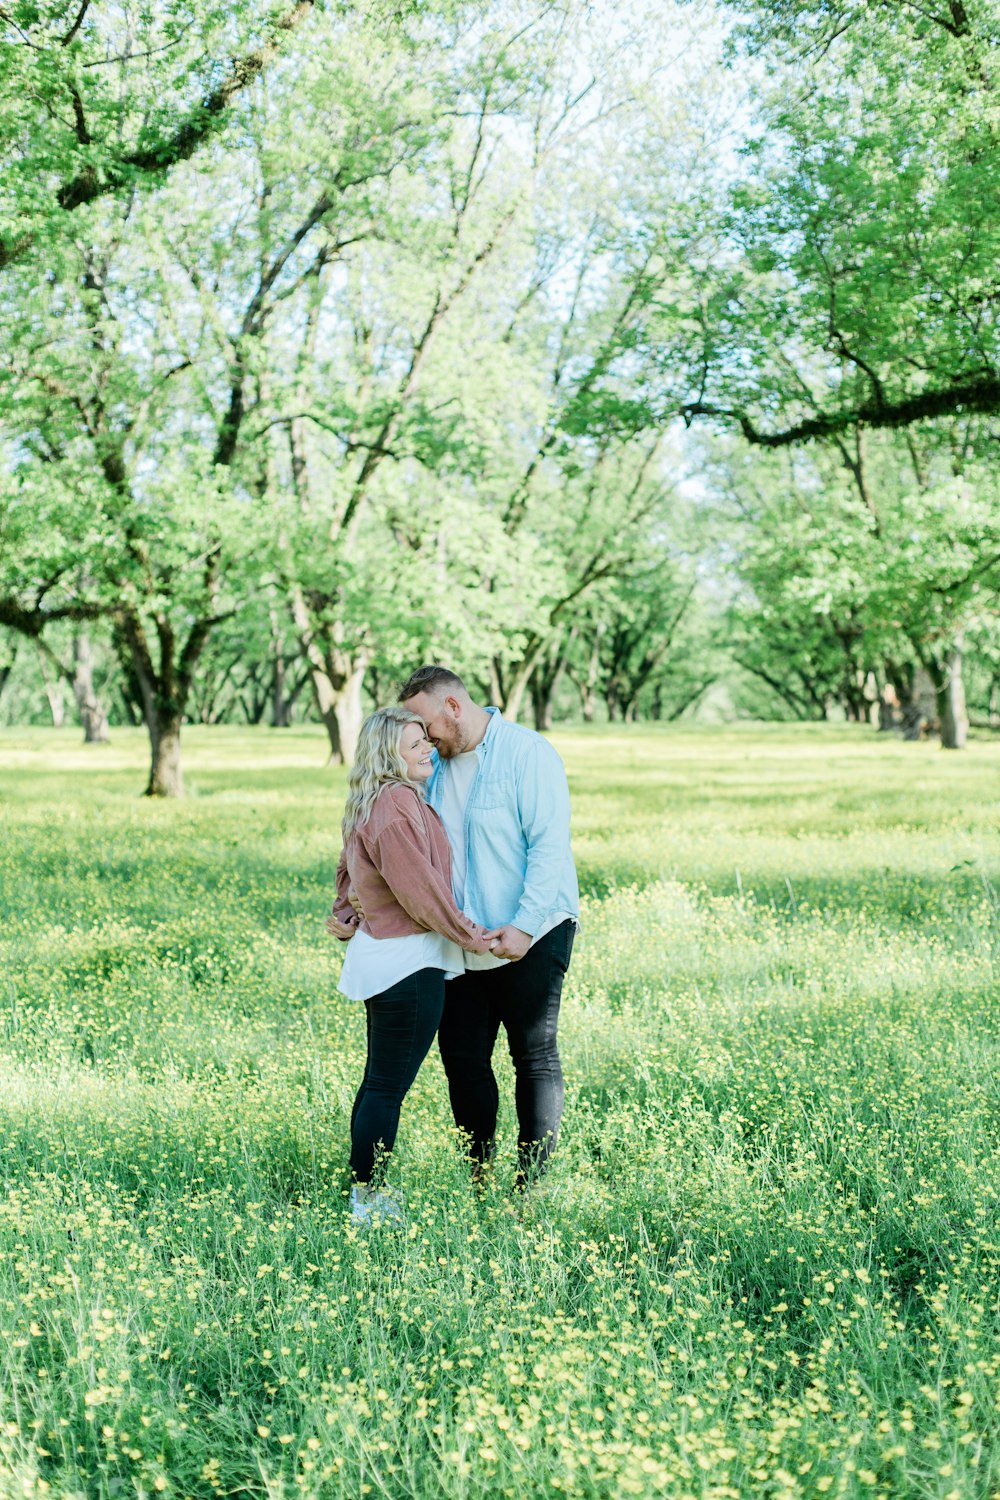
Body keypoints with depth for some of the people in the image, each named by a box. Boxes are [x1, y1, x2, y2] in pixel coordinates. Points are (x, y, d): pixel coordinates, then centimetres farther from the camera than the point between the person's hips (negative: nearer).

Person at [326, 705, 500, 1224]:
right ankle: (367, 1204, 1)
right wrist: (470, 935, -11)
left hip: (380, 955, 11)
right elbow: (419, 889, -19)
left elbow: (349, 867, 29)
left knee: (379, 1082, 16)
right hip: (408, 962, -11)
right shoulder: (396, 803, -18)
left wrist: (343, 914, 22)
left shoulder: (374, 804, 15)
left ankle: (367, 1194, 24)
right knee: (387, 1088, -5)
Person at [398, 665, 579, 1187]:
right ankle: (477, 1181, 18)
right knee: (462, 1059, 7)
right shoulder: (434, 767, 10)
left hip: (530, 938, -7)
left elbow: (550, 847, -16)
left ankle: (532, 1186, 5)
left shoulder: (527, 753, -10)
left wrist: (523, 927, -23)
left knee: (535, 1057, 0)